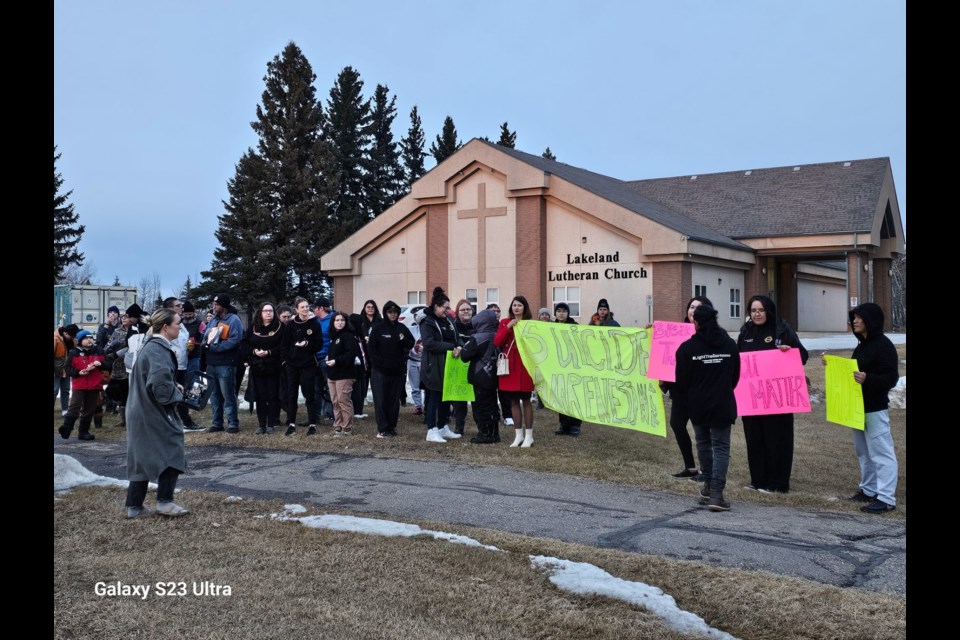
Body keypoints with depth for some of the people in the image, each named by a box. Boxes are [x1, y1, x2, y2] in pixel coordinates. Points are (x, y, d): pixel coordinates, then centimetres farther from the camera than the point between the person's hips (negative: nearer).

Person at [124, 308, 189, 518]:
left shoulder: (152, 346, 12)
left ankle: (134, 506, 17)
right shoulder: (158, 351, -20)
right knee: (171, 452, 0)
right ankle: (164, 501, 4)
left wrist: (174, 386, 8)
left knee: (142, 457, 12)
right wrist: (177, 394, -10)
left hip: (142, 412, 10)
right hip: (155, 413, -10)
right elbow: (161, 385, -28)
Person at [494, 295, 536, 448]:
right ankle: (518, 435, 15)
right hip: (509, 365, 3)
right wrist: (508, 327, -12)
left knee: (526, 399, -2)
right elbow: (497, 342, -3)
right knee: (513, 400, 7)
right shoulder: (504, 322, 10)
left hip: (525, 365, -3)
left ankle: (529, 435, 5)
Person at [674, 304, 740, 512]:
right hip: (723, 405, 1)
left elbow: (681, 381, -6)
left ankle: (708, 485, 30)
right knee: (721, 447, 2)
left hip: (697, 405, 0)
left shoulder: (687, 347, -9)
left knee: (703, 443, 19)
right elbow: (735, 376, 11)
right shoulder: (730, 344, 1)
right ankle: (716, 493, -9)